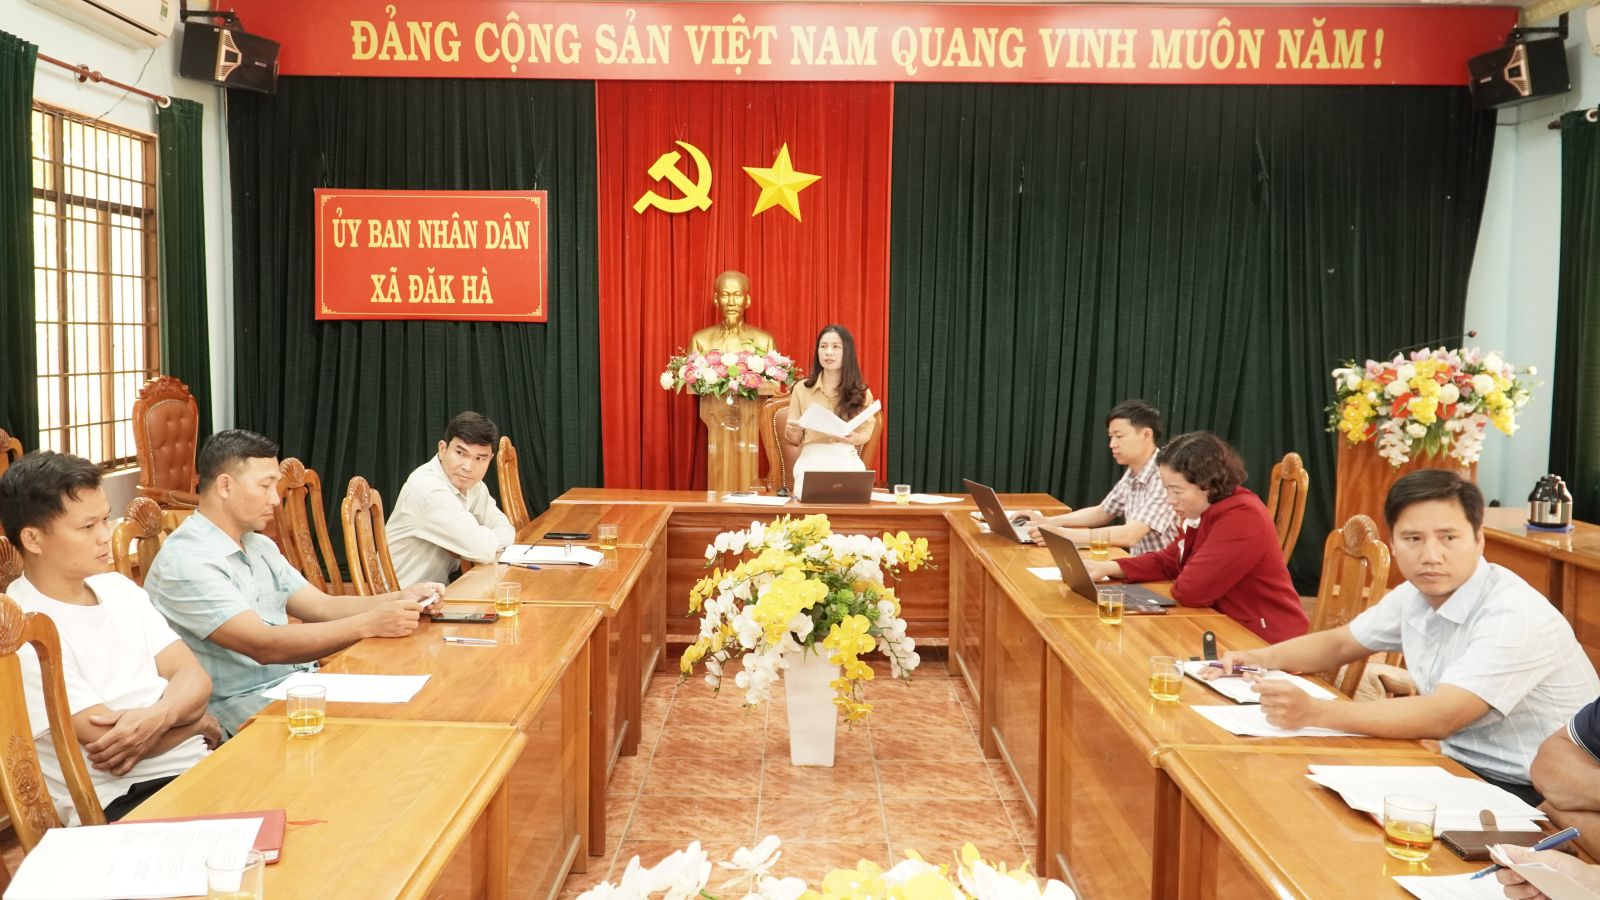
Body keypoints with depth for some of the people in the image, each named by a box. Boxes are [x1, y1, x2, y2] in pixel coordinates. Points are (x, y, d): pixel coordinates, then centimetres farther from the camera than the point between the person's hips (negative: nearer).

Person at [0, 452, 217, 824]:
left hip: (197, 764, 7)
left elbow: (194, 677, 7)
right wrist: (196, 722, 0)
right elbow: (108, 742, -15)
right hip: (122, 803, -7)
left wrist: (158, 717, -15)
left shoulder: (119, 588, 14)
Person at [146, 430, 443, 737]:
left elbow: (323, 607, 12)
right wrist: (368, 624, -28)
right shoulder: (186, 561, -15)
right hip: (241, 705, -8)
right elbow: (263, 645, -23)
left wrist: (400, 599, -5)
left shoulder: (260, 547, 15)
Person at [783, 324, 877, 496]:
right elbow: (795, 438, 11)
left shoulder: (861, 393, 6)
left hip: (847, 461, 1)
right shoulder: (802, 389, 5)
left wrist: (856, 438, -10)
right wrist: (793, 433, -13)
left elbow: (866, 431, 13)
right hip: (811, 460, 0)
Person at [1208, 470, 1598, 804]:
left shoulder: (1514, 616, -23)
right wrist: (1263, 659, -1)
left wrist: (1314, 712, -37)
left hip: (1533, 796, -7)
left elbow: (1439, 718, -32)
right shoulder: (1413, 596, 1)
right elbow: (1339, 643, 17)